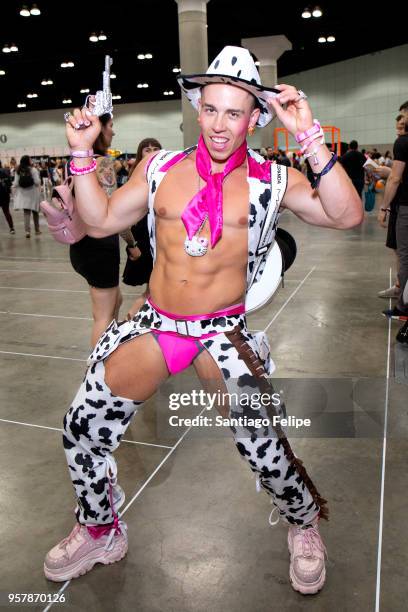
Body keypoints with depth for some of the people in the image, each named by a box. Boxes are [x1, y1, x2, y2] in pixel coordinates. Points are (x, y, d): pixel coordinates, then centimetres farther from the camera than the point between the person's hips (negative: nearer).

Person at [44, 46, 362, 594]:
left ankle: (305, 525, 27)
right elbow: (101, 221, 12)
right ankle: (100, 532, 34)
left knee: (264, 449, -11)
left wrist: (309, 136, -19)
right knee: (82, 430, 5)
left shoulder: (271, 179, -1)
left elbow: (347, 215, -14)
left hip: (224, 333, -3)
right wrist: (82, 153, 3)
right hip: (154, 325, 4)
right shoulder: (161, 168, 7)